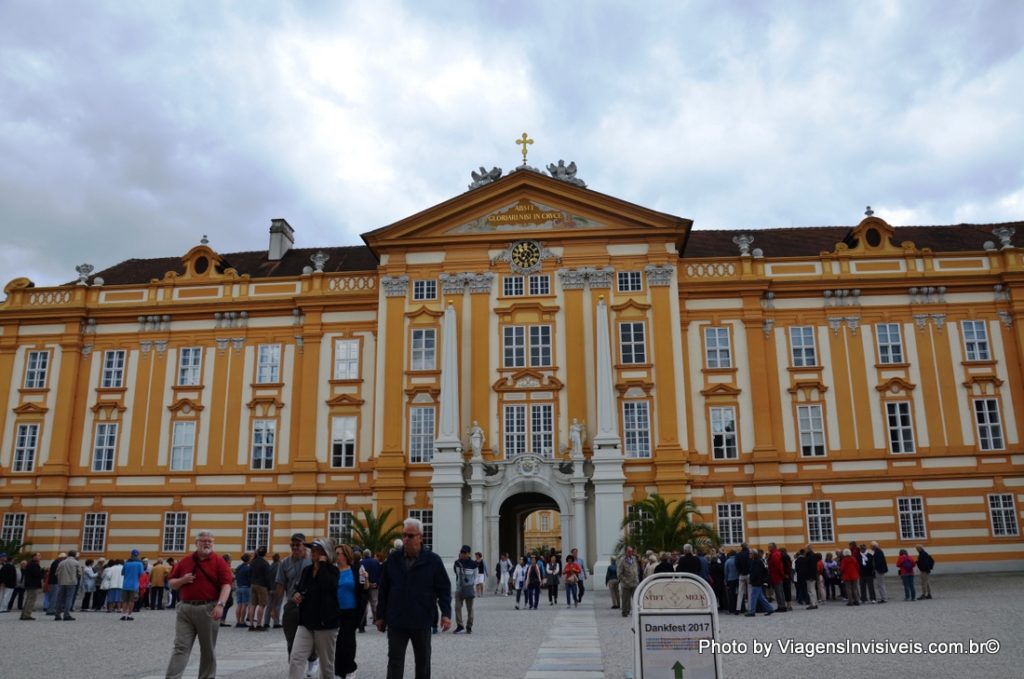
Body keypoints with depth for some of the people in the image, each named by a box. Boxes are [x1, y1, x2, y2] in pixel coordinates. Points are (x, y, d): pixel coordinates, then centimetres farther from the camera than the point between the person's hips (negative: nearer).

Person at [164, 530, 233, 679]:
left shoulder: (219, 562, 0)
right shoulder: (185, 561, 10)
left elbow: (226, 584, -9)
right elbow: (172, 583, 16)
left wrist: (220, 605, -21)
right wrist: (182, 580, -6)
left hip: (208, 609, -2)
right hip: (185, 609, 2)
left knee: (207, 649, 8)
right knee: (180, 647, -3)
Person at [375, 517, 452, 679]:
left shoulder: (433, 560, -6)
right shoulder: (393, 559, -1)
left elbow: (444, 588, -4)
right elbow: (384, 590, 5)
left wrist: (446, 613, -14)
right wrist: (380, 616, 6)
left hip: (421, 622, 0)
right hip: (396, 622, 1)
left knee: (423, 661, 14)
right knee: (395, 661, -1)